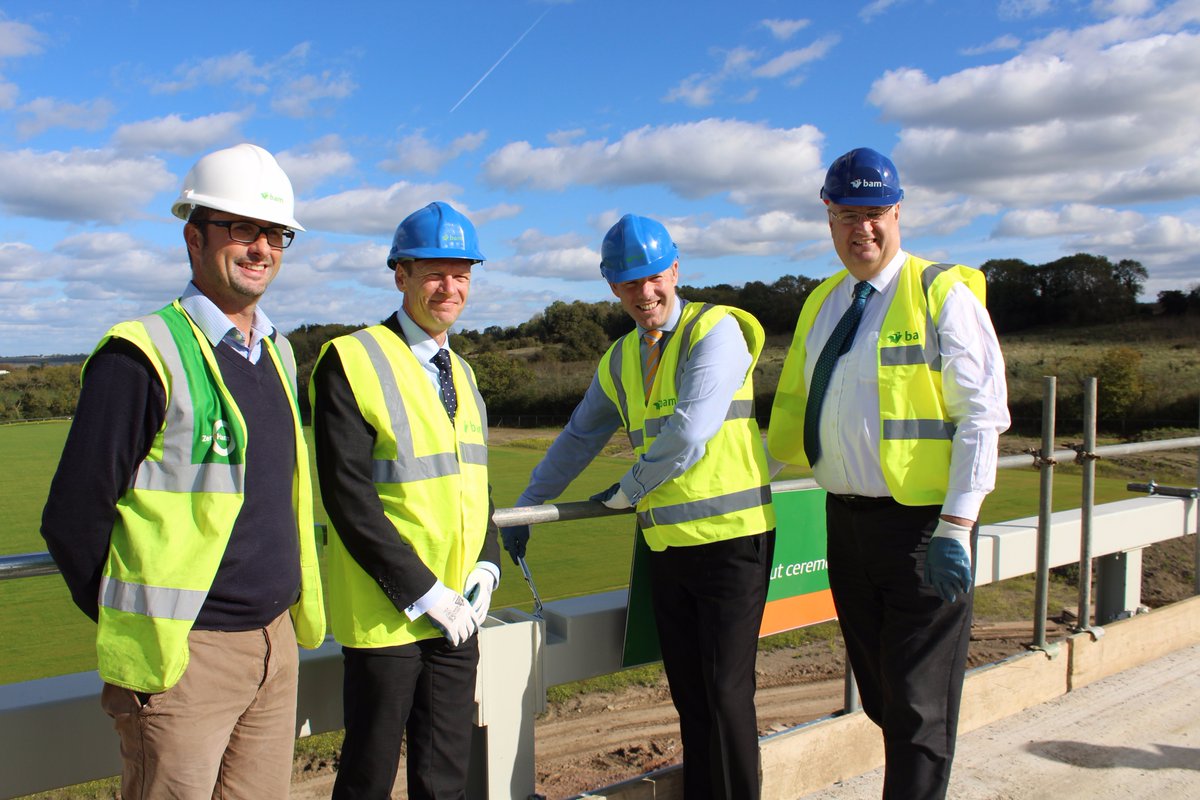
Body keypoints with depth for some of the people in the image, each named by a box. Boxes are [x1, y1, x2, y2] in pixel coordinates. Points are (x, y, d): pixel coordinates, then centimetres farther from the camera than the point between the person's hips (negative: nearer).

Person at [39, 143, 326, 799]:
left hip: (277, 643, 7)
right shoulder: (144, 355, -11)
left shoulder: (278, 353, 11)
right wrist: (131, 630, -1)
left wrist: (286, 613, 15)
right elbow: (72, 520, -10)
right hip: (184, 658, -6)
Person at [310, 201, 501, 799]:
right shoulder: (351, 362, -11)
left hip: (458, 611, 6)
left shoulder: (460, 372, 13)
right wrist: (423, 592, -16)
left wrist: (487, 564, 1)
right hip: (386, 615, -6)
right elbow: (347, 497, -16)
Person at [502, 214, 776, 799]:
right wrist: (525, 506, 25)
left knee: (727, 694, -3)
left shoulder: (717, 330, -9)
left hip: (731, 537, -6)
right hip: (666, 545, 6)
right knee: (689, 698, 12)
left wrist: (627, 491, -4)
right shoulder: (620, 360, 14)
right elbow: (580, 436, 24)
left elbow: (690, 432, -18)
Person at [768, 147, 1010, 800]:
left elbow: (981, 416, -12)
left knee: (918, 702, 3)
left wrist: (956, 528, -18)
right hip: (845, 519, 7)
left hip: (921, 522, -6)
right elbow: (793, 411, 21)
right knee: (878, 693, 16)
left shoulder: (942, 293, -7)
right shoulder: (820, 304, 13)